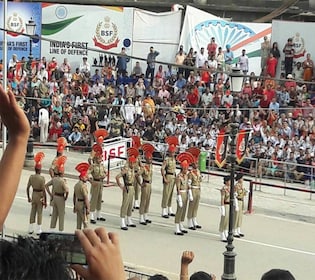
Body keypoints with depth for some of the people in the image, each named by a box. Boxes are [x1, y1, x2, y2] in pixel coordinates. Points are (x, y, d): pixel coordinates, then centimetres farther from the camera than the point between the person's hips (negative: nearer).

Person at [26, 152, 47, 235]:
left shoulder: (31, 177, -2)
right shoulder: (42, 178, -17)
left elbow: (27, 188, 2)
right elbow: (44, 190, -18)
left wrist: (28, 197, 15)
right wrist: (45, 201, -11)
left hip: (33, 194, 5)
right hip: (40, 195, -5)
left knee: (32, 212, 13)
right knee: (39, 213, 4)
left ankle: (31, 229, 17)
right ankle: (38, 230, 6)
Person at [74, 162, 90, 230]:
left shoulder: (76, 184, 9)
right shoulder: (83, 185, -19)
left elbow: (74, 196, 16)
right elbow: (86, 198, -21)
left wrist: (74, 206, 22)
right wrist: (88, 208, -19)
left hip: (77, 204, 9)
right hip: (82, 205, -9)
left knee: (79, 221, 13)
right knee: (85, 222, -5)